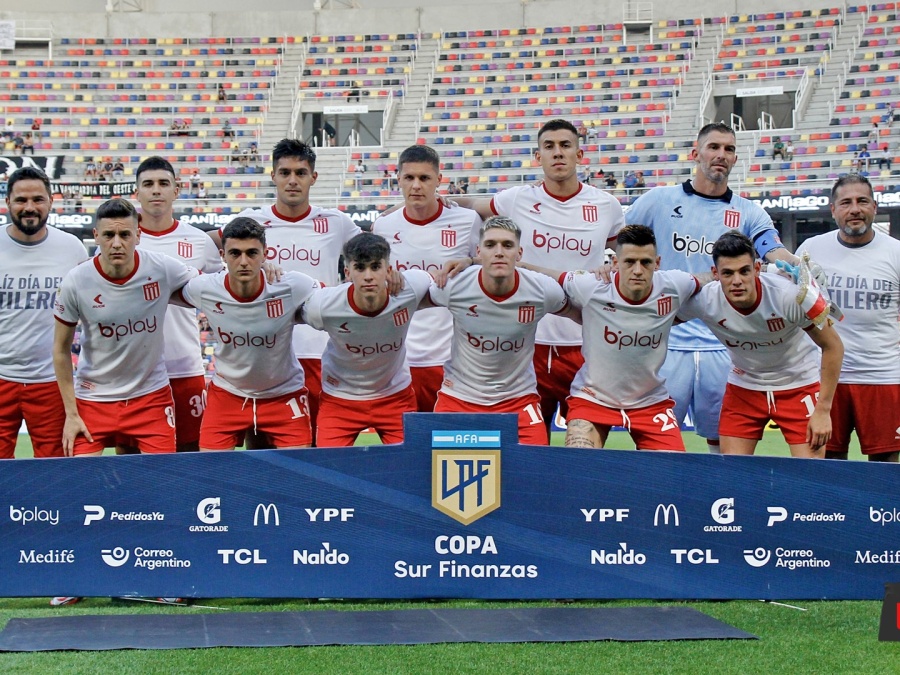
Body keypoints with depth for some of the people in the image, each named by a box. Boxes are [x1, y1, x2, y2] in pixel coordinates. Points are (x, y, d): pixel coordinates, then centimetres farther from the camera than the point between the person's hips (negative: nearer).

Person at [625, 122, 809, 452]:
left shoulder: (749, 214, 8)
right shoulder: (657, 200, 6)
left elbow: (777, 254, -7)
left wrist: (796, 267, -29)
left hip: (724, 349, 1)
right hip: (666, 343, -1)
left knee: (723, 439, 6)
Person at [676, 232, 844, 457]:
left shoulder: (790, 295, -28)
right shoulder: (702, 301, -23)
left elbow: (833, 346, -16)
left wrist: (823, 409, -17)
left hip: (799, 384, -2)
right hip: (743, 386, 2)